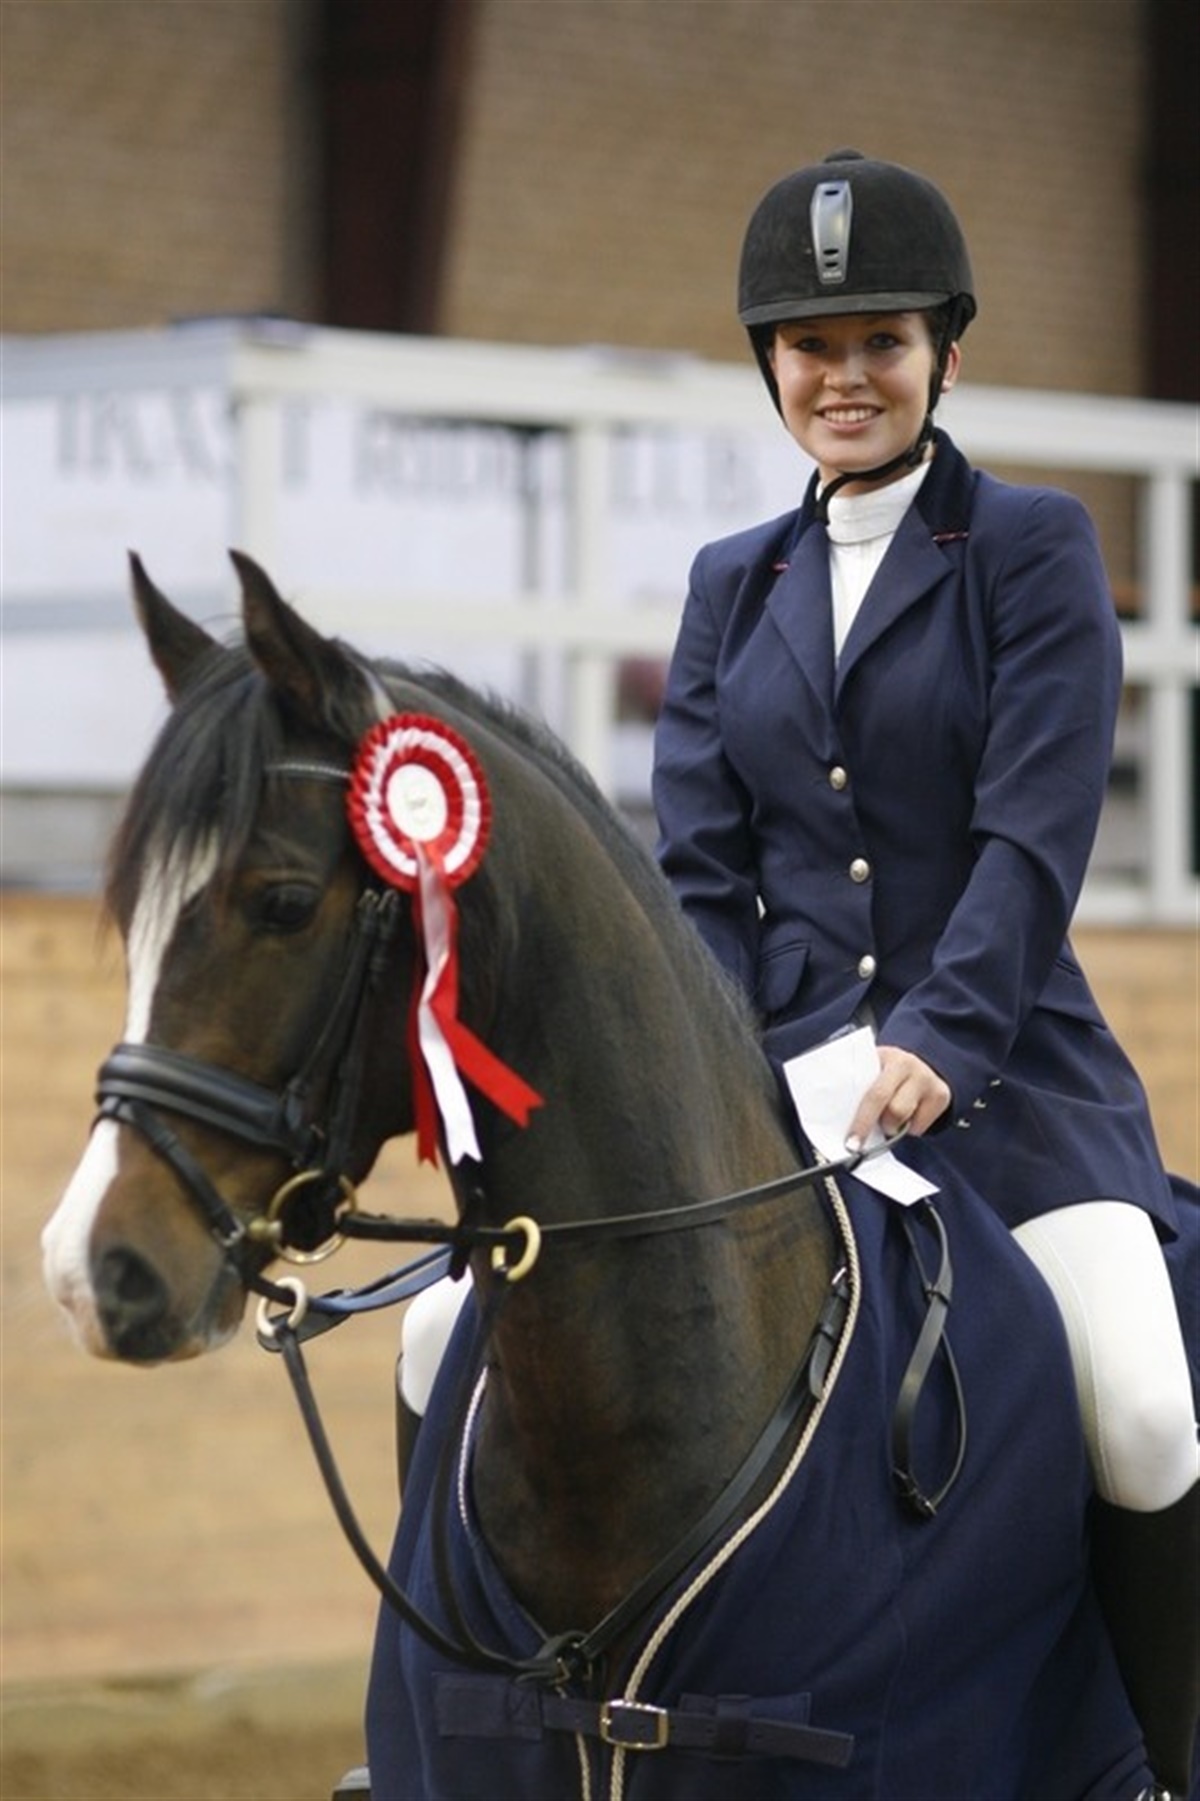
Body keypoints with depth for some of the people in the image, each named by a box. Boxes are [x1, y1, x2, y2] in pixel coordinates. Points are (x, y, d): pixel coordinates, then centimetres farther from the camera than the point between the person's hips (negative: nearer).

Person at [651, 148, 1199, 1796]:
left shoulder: (1035, 549, 3)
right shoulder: (733, 587, 16)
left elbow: (1036, 839, -8)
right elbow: (699, 872, 10)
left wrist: (938, 1046, -20)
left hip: (1006, 1076, -4)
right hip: (778, 1083, 4)